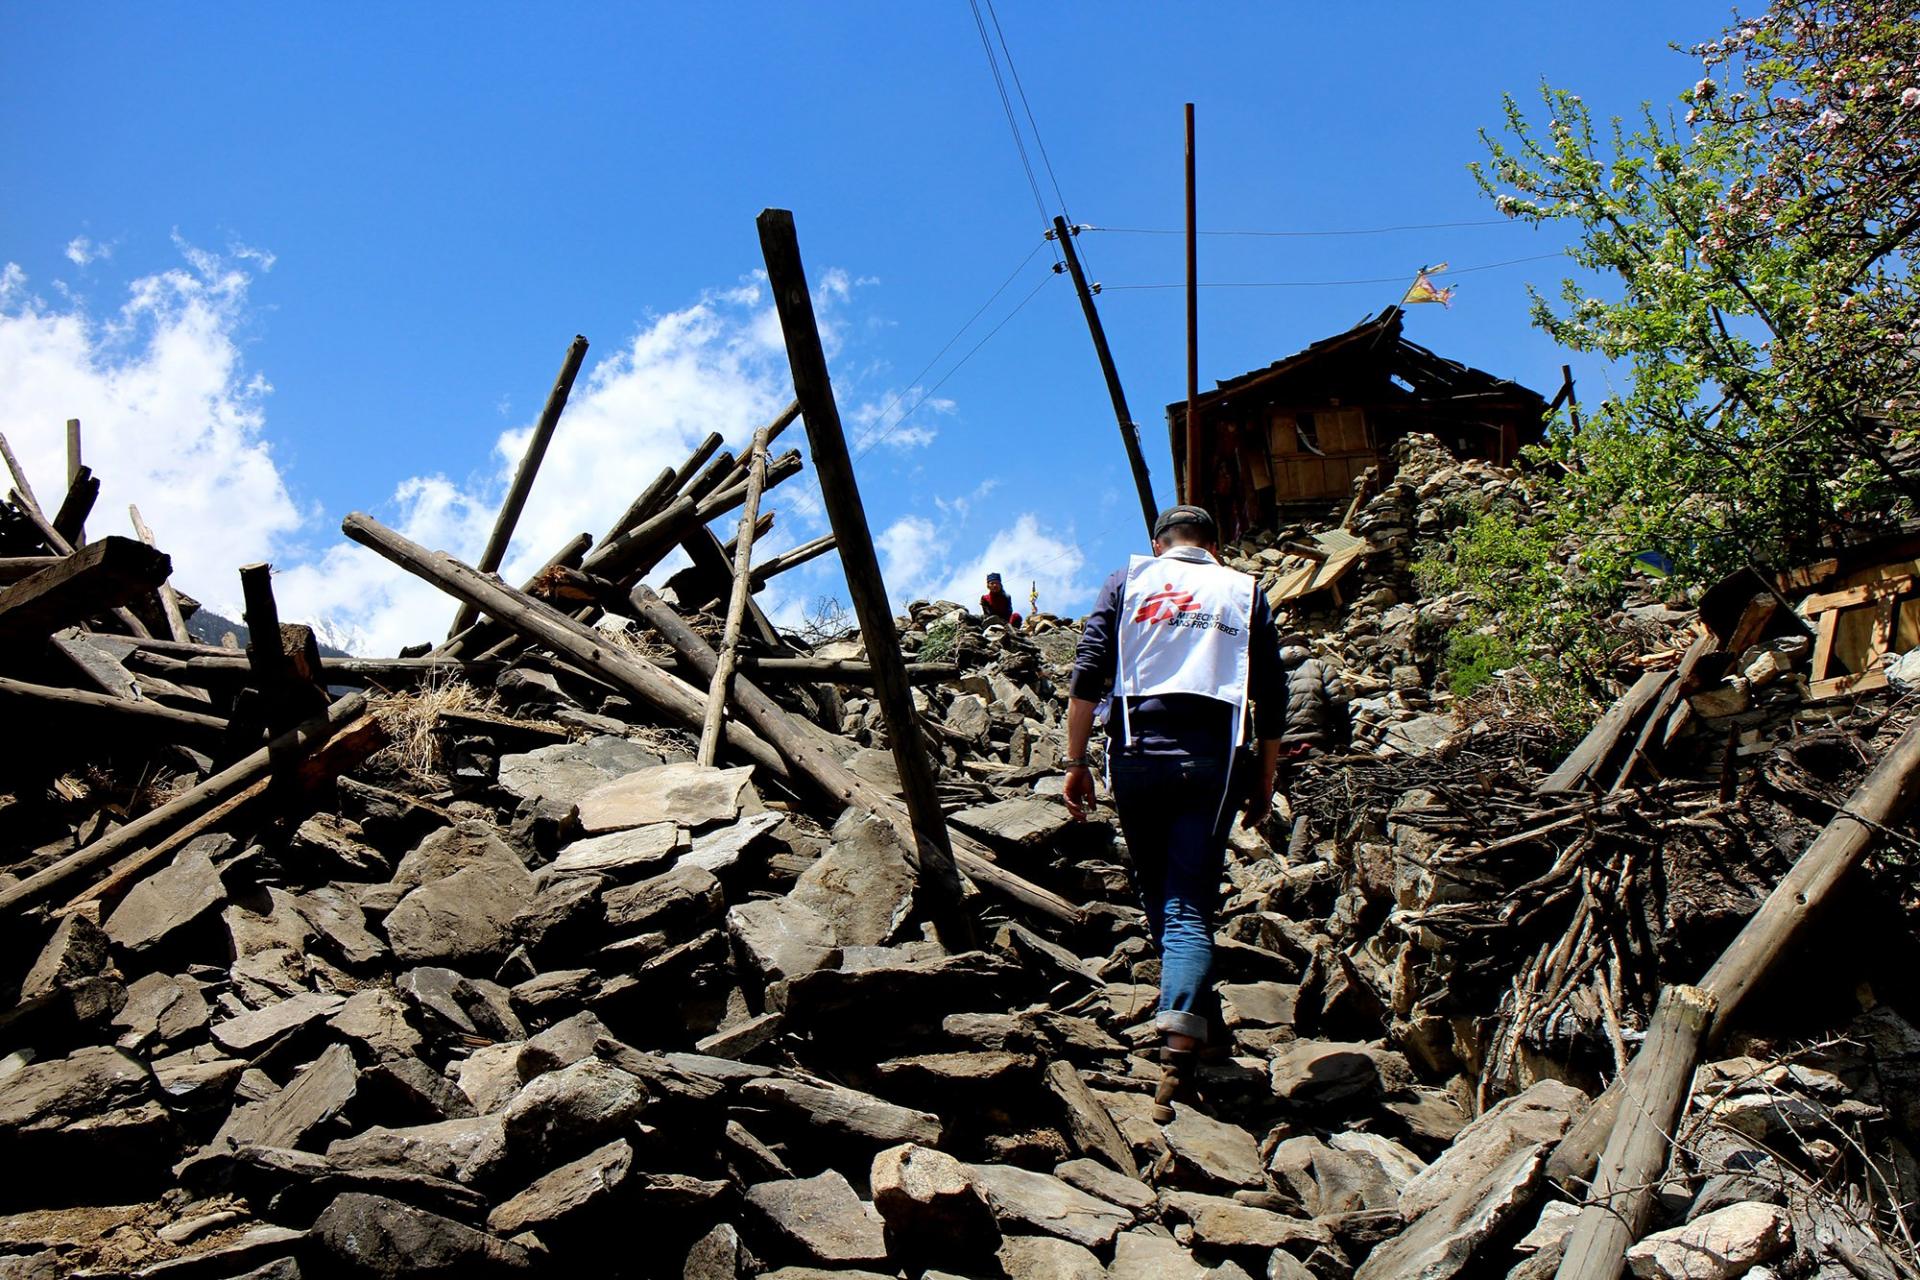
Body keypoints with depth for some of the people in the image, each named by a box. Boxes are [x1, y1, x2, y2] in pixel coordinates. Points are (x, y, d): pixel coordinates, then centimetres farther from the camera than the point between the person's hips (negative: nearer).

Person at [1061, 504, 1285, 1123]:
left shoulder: (1129, 579, 14)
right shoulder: (1244, 591, 15)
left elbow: (1088, 673, 3)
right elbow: (1272, 699, 10)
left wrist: (1076, 761, 6)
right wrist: (1264, 780, 17)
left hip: (1138, 752, 1)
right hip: (1212, 758, 0)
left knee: (1157, 896, 18)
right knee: (1191, 904, -6)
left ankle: (1186, 1010, 28)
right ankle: (1178, 1055, -21)